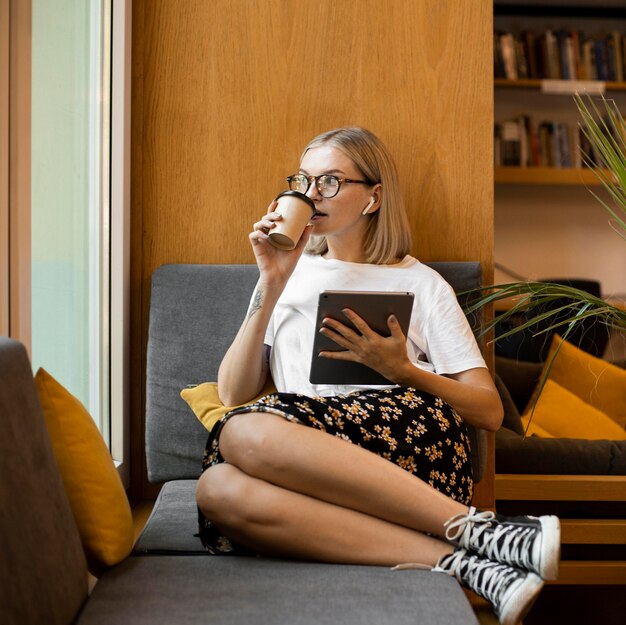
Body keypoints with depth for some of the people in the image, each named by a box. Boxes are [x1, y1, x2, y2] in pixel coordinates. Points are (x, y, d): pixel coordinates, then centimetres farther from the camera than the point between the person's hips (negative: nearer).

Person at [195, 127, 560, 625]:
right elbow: (233, 393, 11)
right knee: (218, 488, -33)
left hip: (406, 434, -3)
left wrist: (399, 369, -4)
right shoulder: (290, 273, 26)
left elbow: (490, 411, 11)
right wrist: (272, 286, 4)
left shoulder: (419, 282, 19)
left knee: (245, 434, -32)